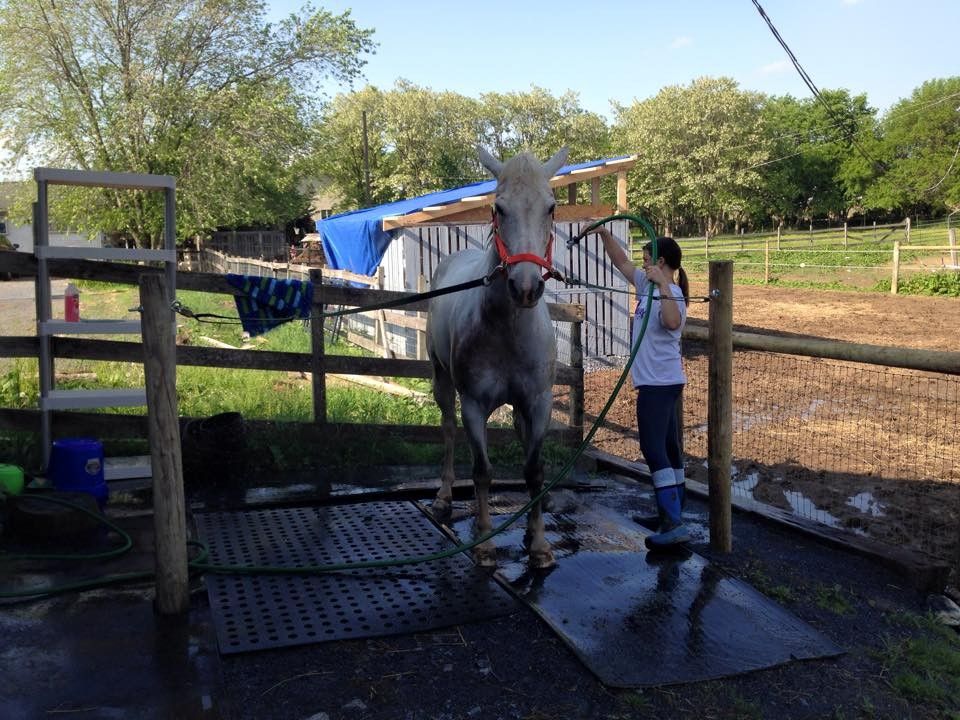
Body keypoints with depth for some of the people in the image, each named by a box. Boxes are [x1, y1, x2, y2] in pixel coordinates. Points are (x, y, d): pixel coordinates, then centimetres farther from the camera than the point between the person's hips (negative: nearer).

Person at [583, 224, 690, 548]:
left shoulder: (671, 293, -16)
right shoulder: (648, 286, 11)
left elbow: (673, 322, -38)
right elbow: (621, 261, 20)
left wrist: (663, 285, -40)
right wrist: (604, 234, 13)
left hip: (659, 383, -10)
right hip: (661, 382, 10)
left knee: (654, 448, -12)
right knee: (668, 447, 16)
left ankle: (673, 525, -13)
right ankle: (672, 514, 28)